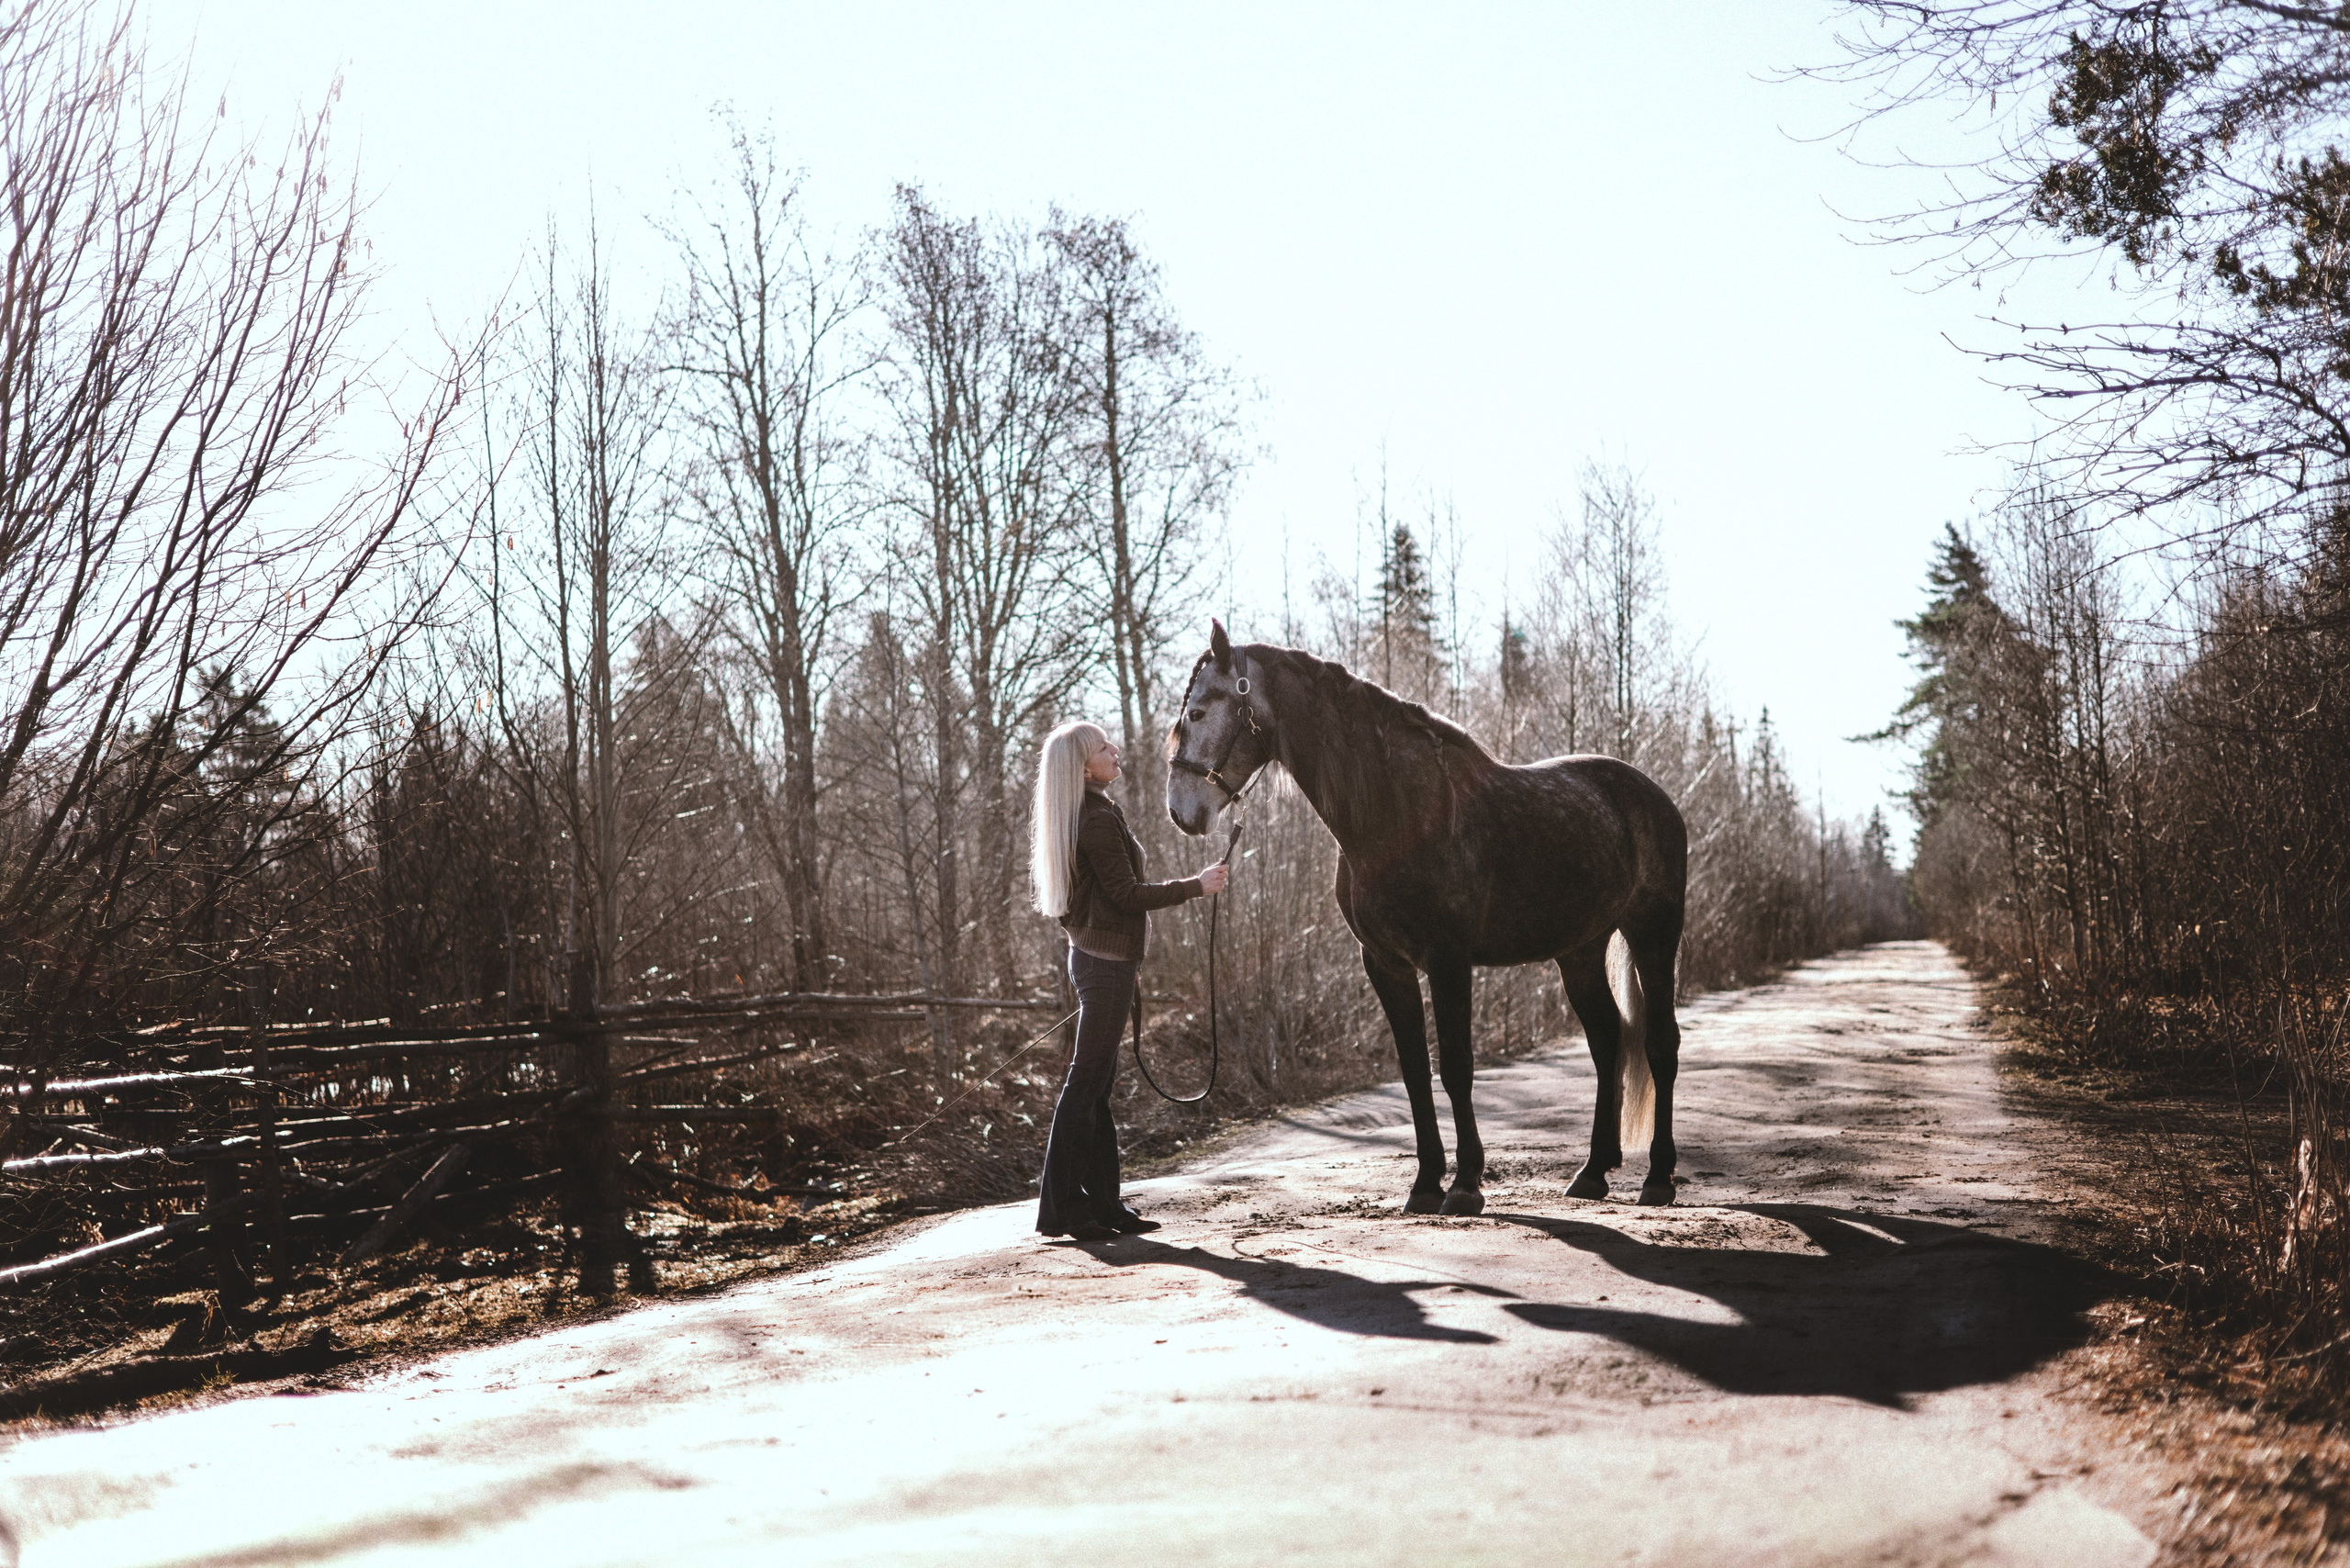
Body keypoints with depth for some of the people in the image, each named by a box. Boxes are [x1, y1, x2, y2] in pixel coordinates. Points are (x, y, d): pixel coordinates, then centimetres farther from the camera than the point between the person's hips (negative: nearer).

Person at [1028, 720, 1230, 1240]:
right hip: (1107, 959, -10)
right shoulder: (1099, 818, -17)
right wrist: (1197, 885, -11)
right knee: (1086, 1084, -6)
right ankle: (1060, 1207, -2)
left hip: (1090, 954, 10)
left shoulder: (1081, 817, 13)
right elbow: (1126, 894, -17)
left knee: (1098, 1084, 11)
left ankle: (1102, 1201, 16)